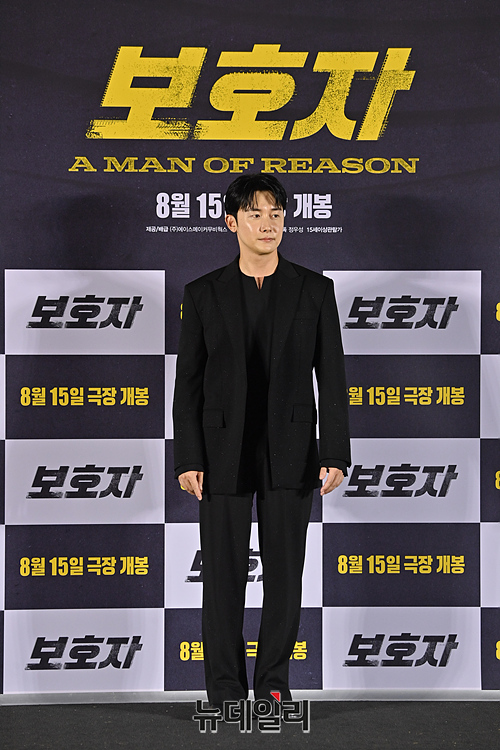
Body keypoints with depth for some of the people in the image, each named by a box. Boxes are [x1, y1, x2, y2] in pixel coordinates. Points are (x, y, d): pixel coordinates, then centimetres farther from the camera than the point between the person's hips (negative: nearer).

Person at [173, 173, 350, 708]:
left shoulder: (314, 290, 4)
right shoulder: (203, 294, 3)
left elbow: (331, 378, 1)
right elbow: (188, 383, 3)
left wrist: (335, 454, -6)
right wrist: (188, 460, -5)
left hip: (290, 453, 1)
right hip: (224, 453, 0)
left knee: (285, 572, 6)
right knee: (223, 574, 4)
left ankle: (273, 681, 21)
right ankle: (226, 688, 16)